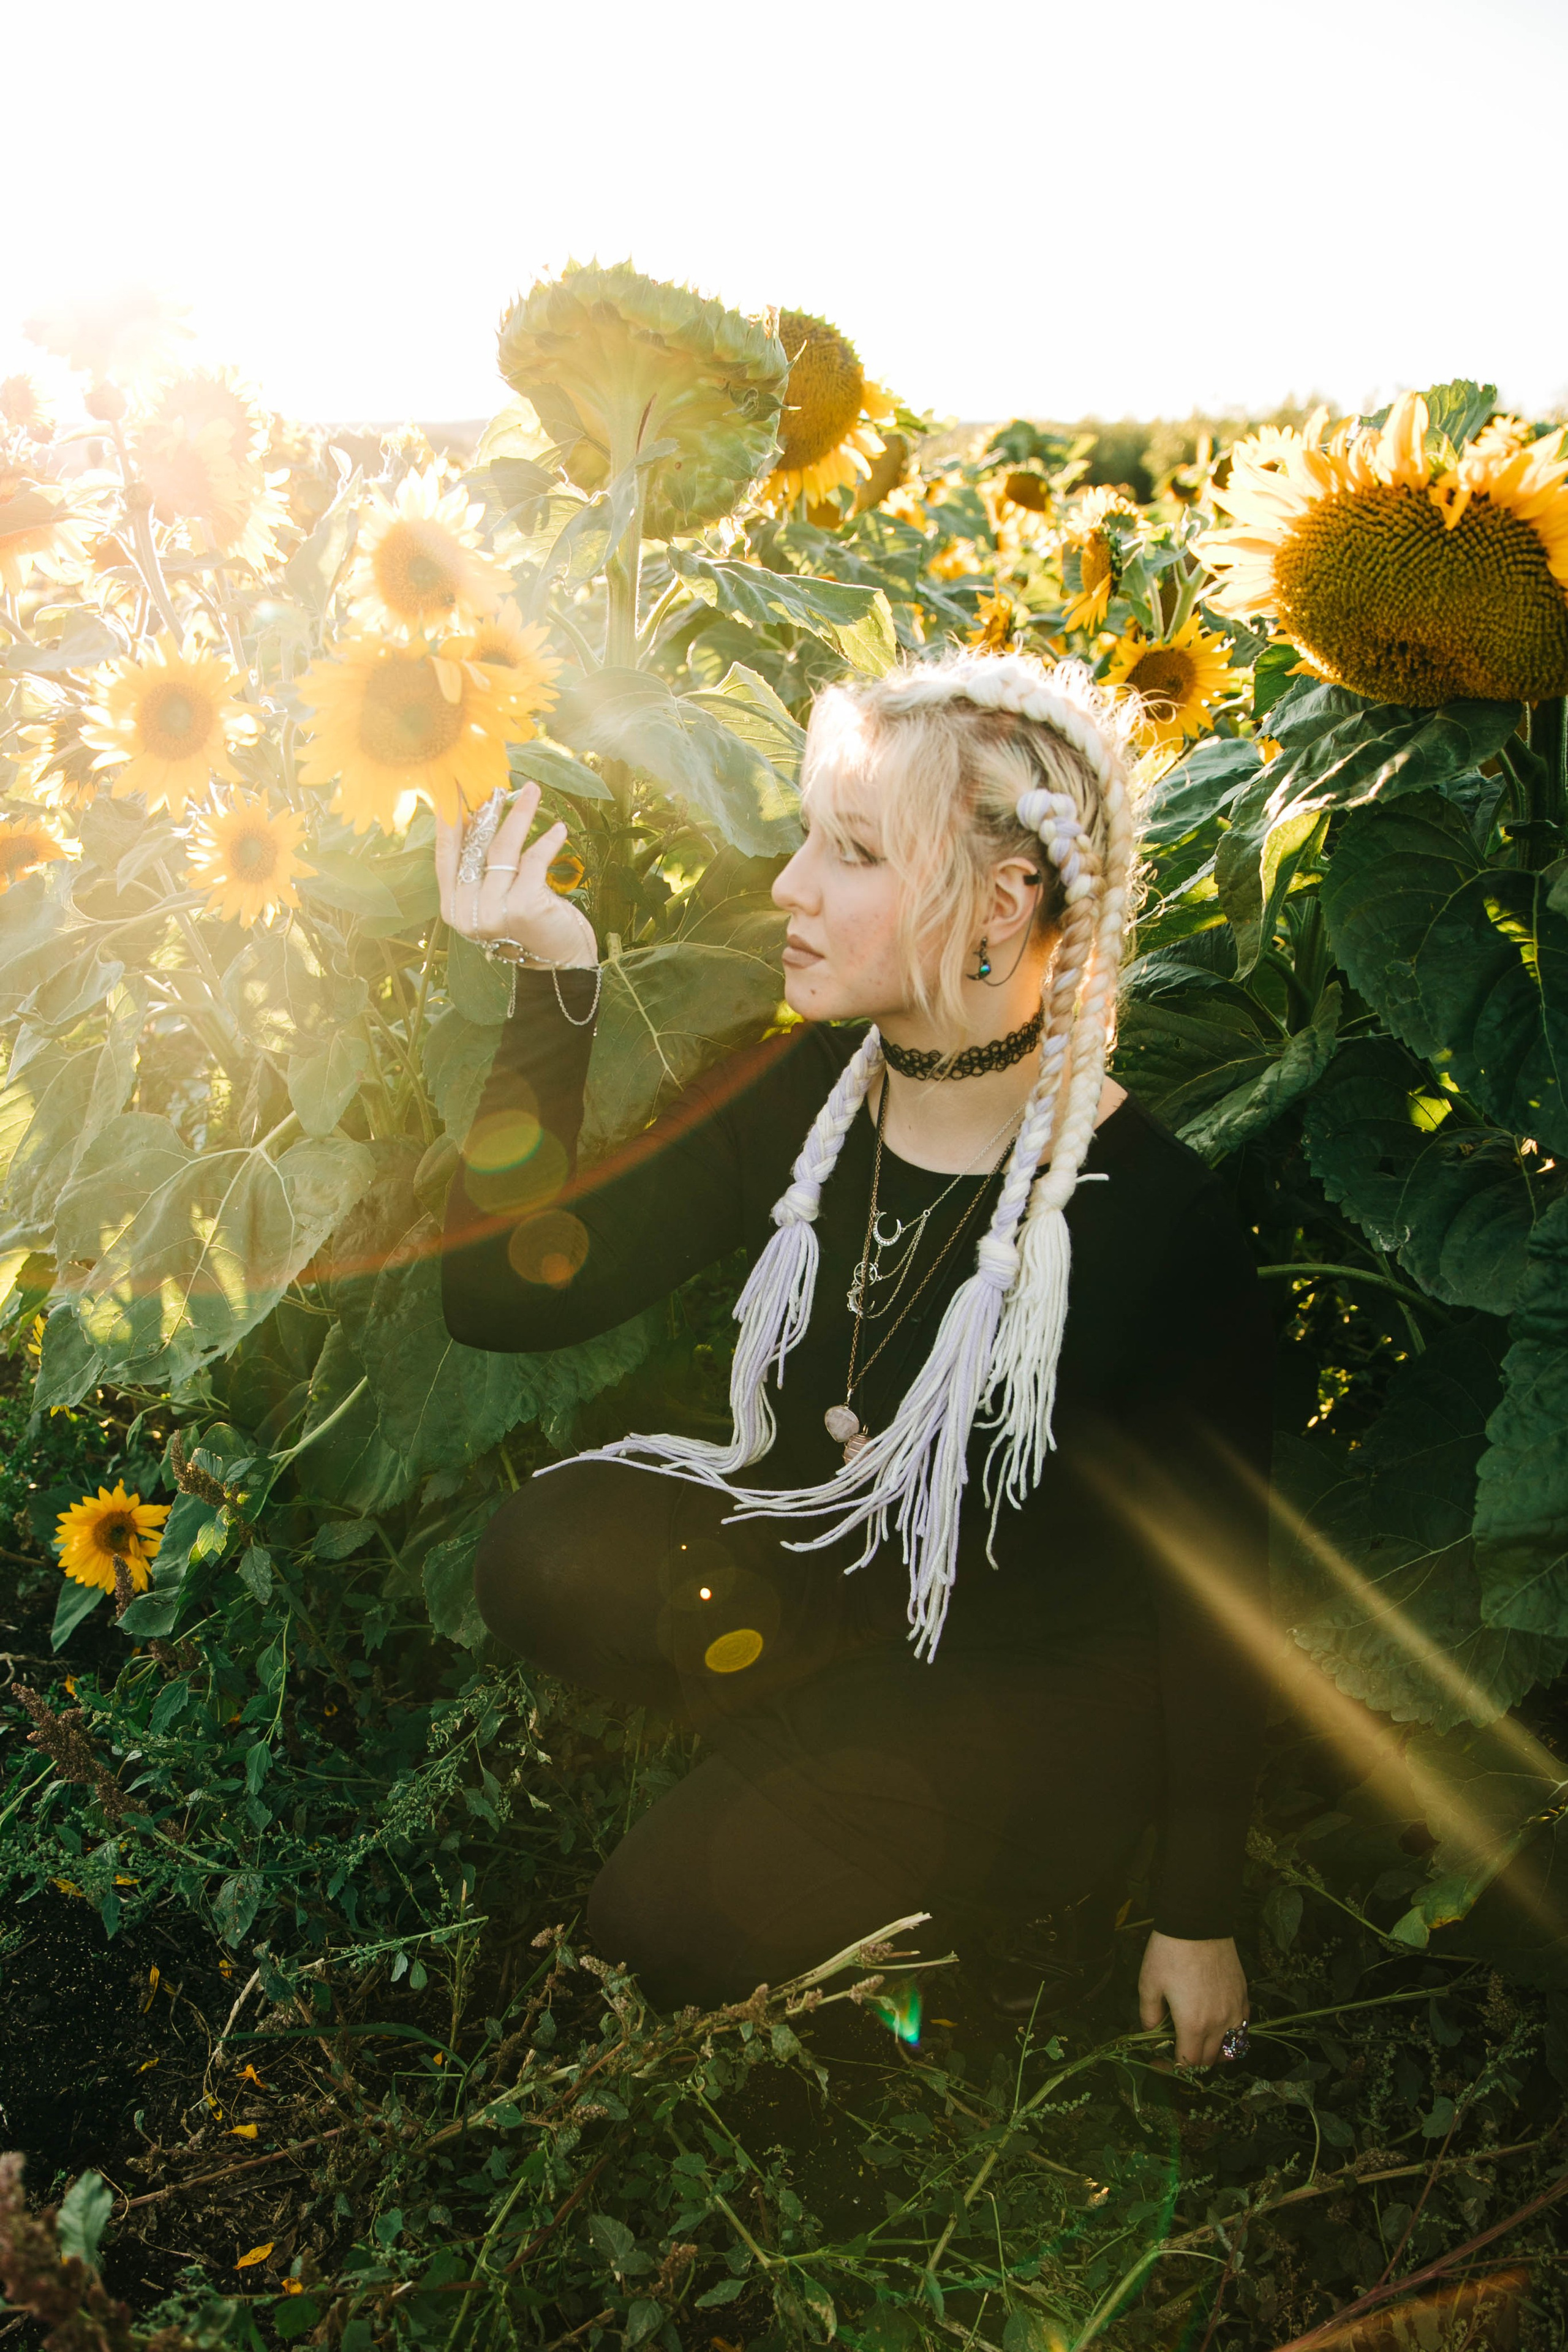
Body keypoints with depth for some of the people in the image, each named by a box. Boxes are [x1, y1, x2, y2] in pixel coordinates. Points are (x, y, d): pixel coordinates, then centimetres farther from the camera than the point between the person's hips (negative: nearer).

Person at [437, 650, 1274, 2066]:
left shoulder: (1162, 1223, -26)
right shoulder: (795, 1095, -12)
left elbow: (1211, 1592, -14)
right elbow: (505, 1298, -14)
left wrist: (1199, 1919, -5)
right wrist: (554, 991, -26)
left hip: (1036, 1670, -4)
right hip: (825, 1568, 5)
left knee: (674, 1929, -17)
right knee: (544, 1562, -22)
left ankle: (1031, 1865, 9)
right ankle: (819, 1758, 2)